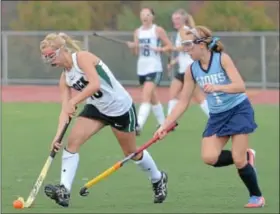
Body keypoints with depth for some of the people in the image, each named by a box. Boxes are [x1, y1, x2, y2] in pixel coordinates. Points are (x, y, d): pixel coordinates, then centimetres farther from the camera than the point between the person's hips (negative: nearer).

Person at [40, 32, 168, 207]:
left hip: (120, 108, -6)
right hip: (97, 108, 7)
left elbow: (95, 83, -37)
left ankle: (158, 179, 39)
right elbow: (65, 109, -7)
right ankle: (64, 190, -20)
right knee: (73, 141, -15)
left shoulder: (82, 58, -22)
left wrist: (73, 102, -44)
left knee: (132, 152, 11)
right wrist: (58, 134, -21)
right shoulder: (65, 78, -1)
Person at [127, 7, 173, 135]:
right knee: (153, 98, 16)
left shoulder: (158, 30, -4)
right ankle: (163, 124, 30)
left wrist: (159, 49, -19)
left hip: (154, 69, -7)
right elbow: (136, 52, 12)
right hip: (141, 69, 7)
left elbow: (169, 46, -1)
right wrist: (132, 47, -9)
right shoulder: (138, 32, 11)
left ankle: (138, 126, -29)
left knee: (146, 97, -19)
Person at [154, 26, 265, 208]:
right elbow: (183, 103, 1)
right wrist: (165, 126, -5)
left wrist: (217, 87, -44)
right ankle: (246, 157, 12)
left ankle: (257, 196, 12)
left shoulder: (222, 59, -18)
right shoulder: (192, 70, -4)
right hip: (217, 116, 5)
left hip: (239, 110, -5)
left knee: (239, 160, -11)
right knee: (209, 158, -15)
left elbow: (240, 86, -27)